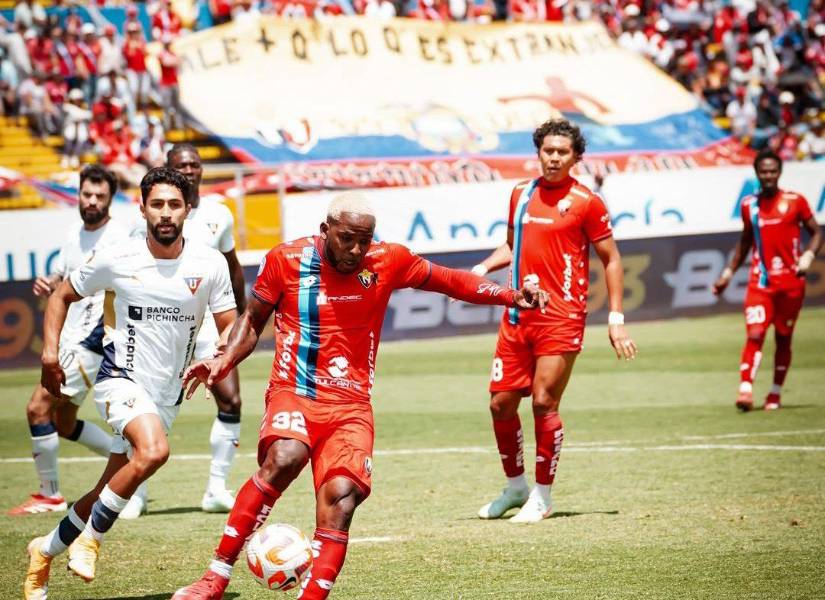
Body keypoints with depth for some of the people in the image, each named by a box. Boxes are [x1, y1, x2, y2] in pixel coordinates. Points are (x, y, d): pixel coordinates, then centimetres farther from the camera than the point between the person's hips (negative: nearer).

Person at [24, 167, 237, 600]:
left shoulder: (209, 265, -5)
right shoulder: (116, 260, -8)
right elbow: (62, 297, 7)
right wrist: (50, 351, -6)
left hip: (168, 394, 4)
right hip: (121, 380, -4)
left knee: (110, 492, 10)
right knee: (153, 451, -32)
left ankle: (47, 550, 34)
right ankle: (89, 540, -15)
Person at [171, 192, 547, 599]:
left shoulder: (387, 261, 3)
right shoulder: (285, 260, 0)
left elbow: (447, 280, 17)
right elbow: (253, 320, 14)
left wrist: (510, 296, 8)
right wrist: (224, 361, -2)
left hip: (351, 405, 2)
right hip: (294, 394, -2)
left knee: (341, 495, -22)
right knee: (284, 458, -33)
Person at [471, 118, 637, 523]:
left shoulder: (586, 202, -3)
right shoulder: (521, 194, 12)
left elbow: (611, 260, 1)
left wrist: (616, 319, -5)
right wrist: (482, 268, 6)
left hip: (561, 318, -5)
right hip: (518, 314, 5)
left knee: (544, 403, -9)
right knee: (501, 403, 4)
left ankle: (542, 496, 4)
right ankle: (515, 486, 23)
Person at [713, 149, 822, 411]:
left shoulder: (795, 201, -1)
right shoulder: (749, 205, 6)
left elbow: (816, 233, 4)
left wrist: (808, 256, -14)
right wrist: (728, 272, 16)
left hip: (790, 282, -1)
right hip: (760, 281, 1)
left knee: (783, 338, 7)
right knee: (755, 334, -15)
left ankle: (775, 394, 18)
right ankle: (745, 390, -20)